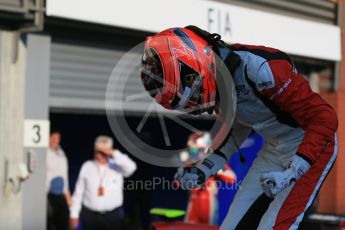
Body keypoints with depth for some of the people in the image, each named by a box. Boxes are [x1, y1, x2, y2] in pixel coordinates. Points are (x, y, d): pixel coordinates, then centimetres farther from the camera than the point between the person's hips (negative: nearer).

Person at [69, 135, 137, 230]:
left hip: (113, 216, -1)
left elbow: (131, 167, -23)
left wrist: (114, 153, -22)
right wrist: (74, 214, 4)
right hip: (90, 215, 1)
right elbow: (78, 193, 6)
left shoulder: (118, 167, 0)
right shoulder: (87, 167, 3)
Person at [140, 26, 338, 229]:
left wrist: (292, 172, -33)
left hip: (311, 146, -8)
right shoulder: (216, 78, -7)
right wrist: (205, 167, 2)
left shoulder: (261, 69, -32)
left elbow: (325, 117, -26)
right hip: (273, 150, 8)